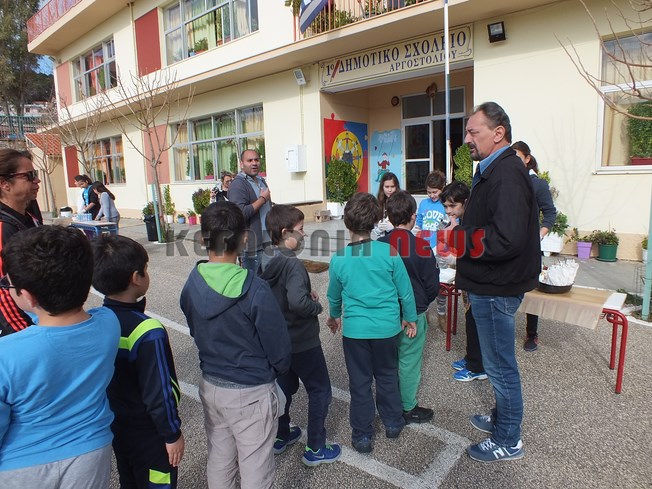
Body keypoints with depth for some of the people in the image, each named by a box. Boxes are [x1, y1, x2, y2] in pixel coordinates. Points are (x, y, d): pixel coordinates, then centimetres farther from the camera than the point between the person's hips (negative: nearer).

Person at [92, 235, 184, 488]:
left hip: (114, 426, 7)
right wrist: (173, 434, -10)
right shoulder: (148, 333, -31)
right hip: (148, 434, -6)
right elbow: (159, 393, -25)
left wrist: (115, 413, 17)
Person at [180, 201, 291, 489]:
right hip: (252, 392, -5)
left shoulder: (192, 285, -8)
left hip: (210, 386, 6)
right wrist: (279, 370, 5)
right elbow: (279, 346, -17)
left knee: (219, 460, 24)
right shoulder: (255, 290, -25)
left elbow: (195, 332, 6)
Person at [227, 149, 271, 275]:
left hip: (267, 243, 8)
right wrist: (263, 198, -17)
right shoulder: (238, 184, -14)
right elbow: (241, 213, -27)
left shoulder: (261, 181, 15)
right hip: (252, 247, -8)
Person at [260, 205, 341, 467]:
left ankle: (281, 436, 42)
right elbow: (297, 302, -41)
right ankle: (315, 449, 21)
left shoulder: (267, 261, -1)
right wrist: (317, 306, -21)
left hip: (278, 339, 8)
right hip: (302, 342, -8)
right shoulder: (293, 265, -27)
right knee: (320, 391, 10)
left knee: (284, 387, 25)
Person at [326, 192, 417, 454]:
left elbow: (334, 295, 7)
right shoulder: (389, 252, -13)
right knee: (387, 376, 21)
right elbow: (405, 290, -4)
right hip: (387, 327, 1)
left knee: (360, 382, 13)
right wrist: (410, 318, 13)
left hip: (354, 329, 0)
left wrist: (334, 316, 27)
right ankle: (392, 423, 38)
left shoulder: (339, 259, -10)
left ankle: (362, 436, 25)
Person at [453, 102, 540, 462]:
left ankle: (508, 441, 24)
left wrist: (458, 239, -20)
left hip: (496, 289, -10)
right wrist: (461, 229, 5)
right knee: (499, 363, 23)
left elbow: (506, 239, -31)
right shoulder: (495, 170, 13)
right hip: (491, 285, 10)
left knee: (500, 366, 5)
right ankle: (502, 419, 41)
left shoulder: (506, 173, -21)